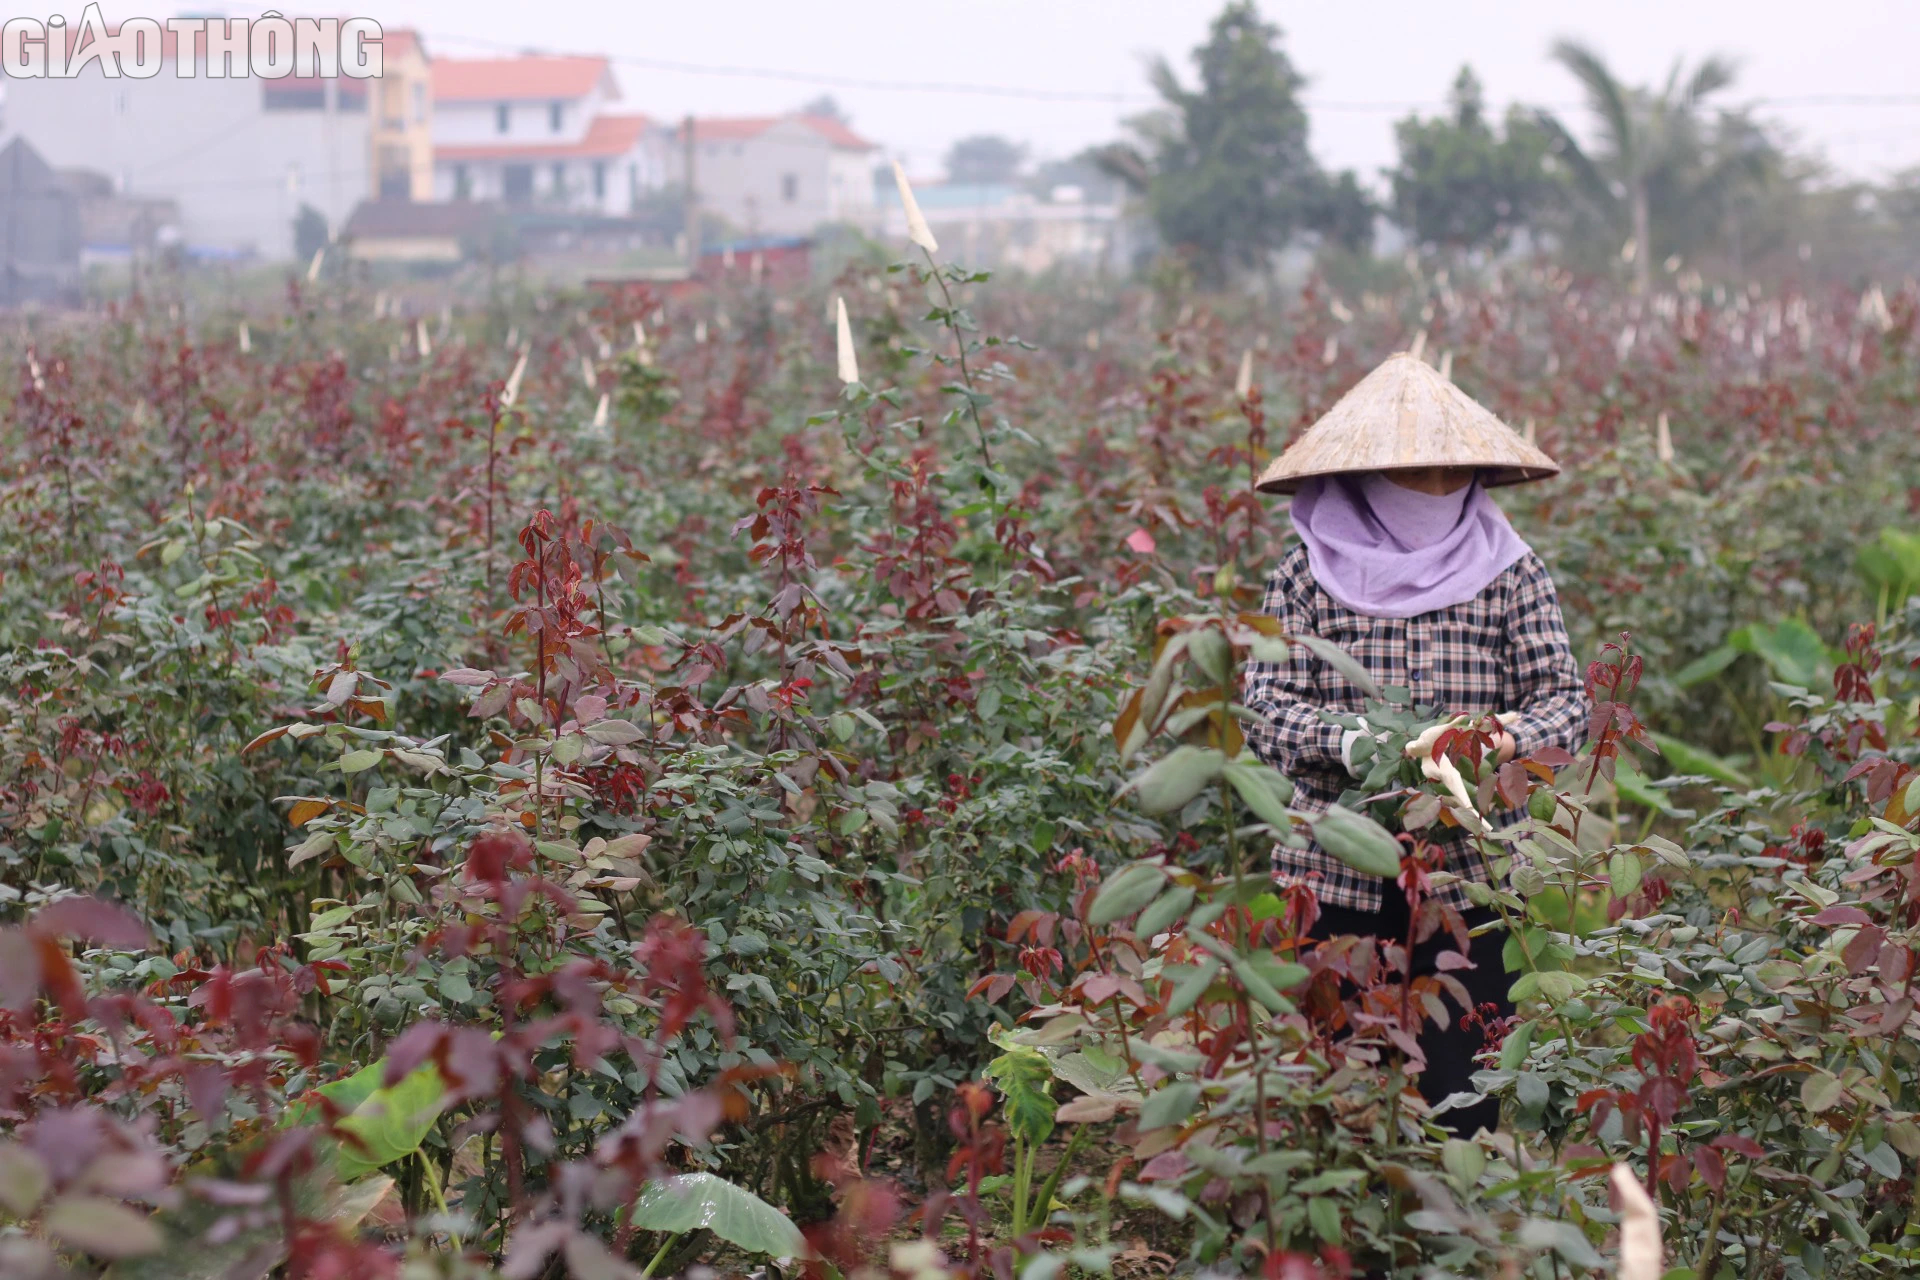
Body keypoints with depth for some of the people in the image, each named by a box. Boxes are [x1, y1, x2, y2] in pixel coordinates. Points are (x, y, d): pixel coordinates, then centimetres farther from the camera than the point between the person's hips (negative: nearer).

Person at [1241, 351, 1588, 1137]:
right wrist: (1346, 742, -22)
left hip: (1470, 874, 1)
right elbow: (1266, 704, -2)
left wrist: (1510, 737, -19)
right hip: (1338, 875, 0)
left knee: (1463, 1098, 0)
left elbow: (1563, 697, 3)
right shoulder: (1309, 575, 5)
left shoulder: (1509, 573, 8)